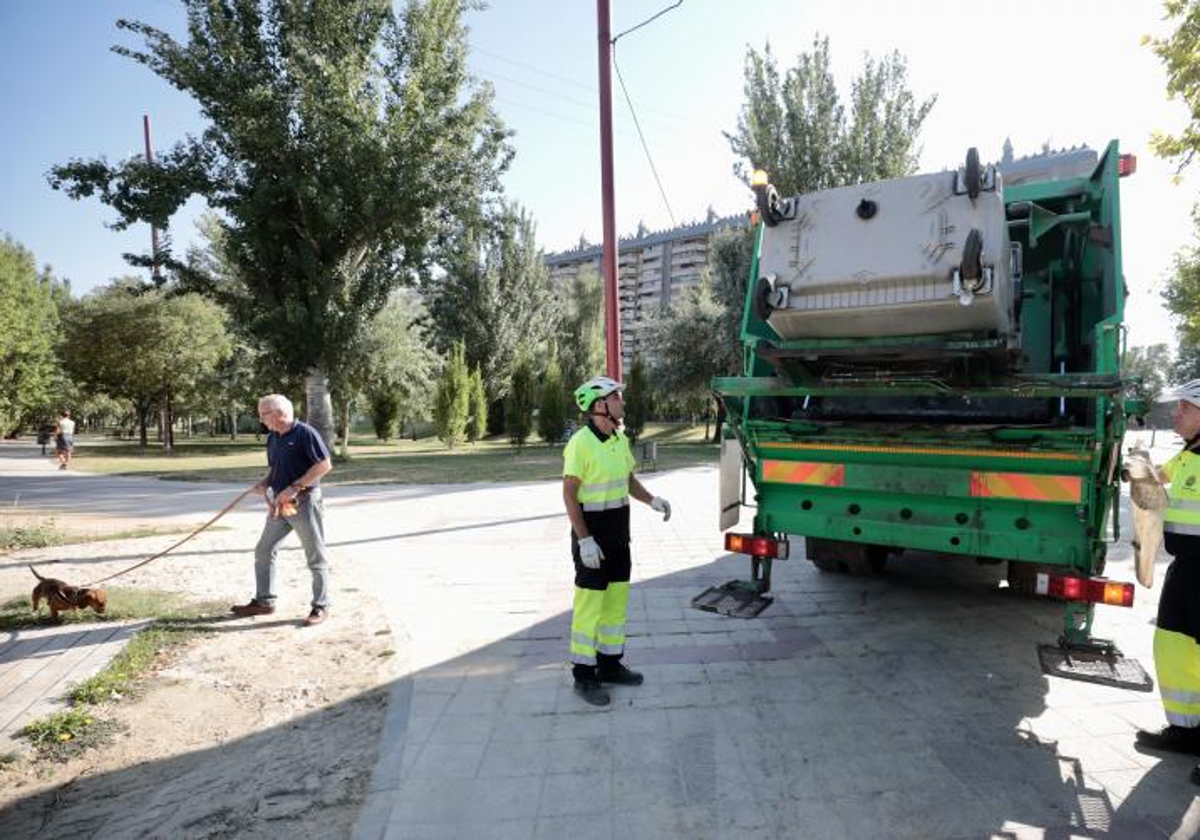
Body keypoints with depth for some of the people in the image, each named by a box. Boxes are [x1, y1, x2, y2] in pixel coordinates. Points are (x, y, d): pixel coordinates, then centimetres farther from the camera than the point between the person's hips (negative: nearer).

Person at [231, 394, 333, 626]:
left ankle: (321, 606, 11)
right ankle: (264, 601, 27)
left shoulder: (305, 433, -14)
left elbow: (325, 465, -19)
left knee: (316, 557, 1)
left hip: (305, 502, -8)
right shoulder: (272, 438, 10)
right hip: (279, 503, 9)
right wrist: (265, 483, 0)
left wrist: (295, 487, -21)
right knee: (263, 551, 14)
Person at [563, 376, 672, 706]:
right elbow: (569, 495, -19)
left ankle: (609, 664, 29)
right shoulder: (581, 443, -19)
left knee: (617, 599, 15)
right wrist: (584, 540, -22)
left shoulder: (620, 439, 7)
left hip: (619, 530, 8)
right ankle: (584, 675, 13)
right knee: (589, 604, 0)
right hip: (592, 532, -8)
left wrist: (651, 500, -2)